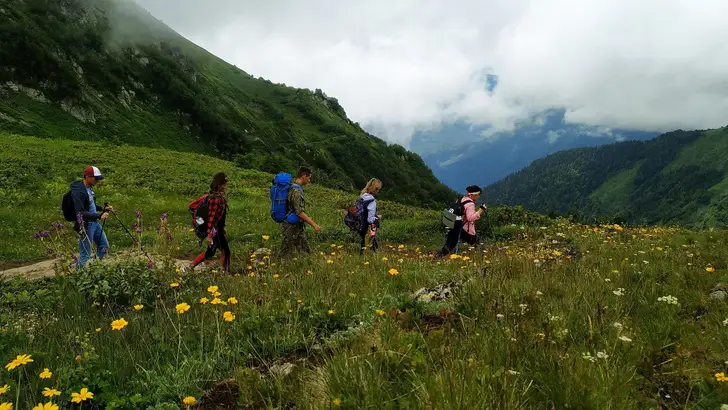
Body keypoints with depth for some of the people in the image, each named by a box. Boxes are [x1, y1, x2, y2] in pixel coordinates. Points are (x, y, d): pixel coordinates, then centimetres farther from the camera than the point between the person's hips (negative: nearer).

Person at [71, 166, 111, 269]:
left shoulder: (89, 188, 7)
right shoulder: (78, 191, -22)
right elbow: (80, 213, -26)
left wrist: (103, 208, 8)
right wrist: (99, 216, -31)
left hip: (94, 223, 10)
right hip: (85, 226, -10)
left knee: (104, 246, 18)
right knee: (85, 254, -2)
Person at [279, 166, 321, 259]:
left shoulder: (294, 187, 8)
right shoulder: (296, 191, -23)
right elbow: (300, 212, -26)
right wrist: (314, 224, -23)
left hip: (297, 225, 10)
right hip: (291, 226, -10)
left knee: (305, 251, 13)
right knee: (286, 253, 1)